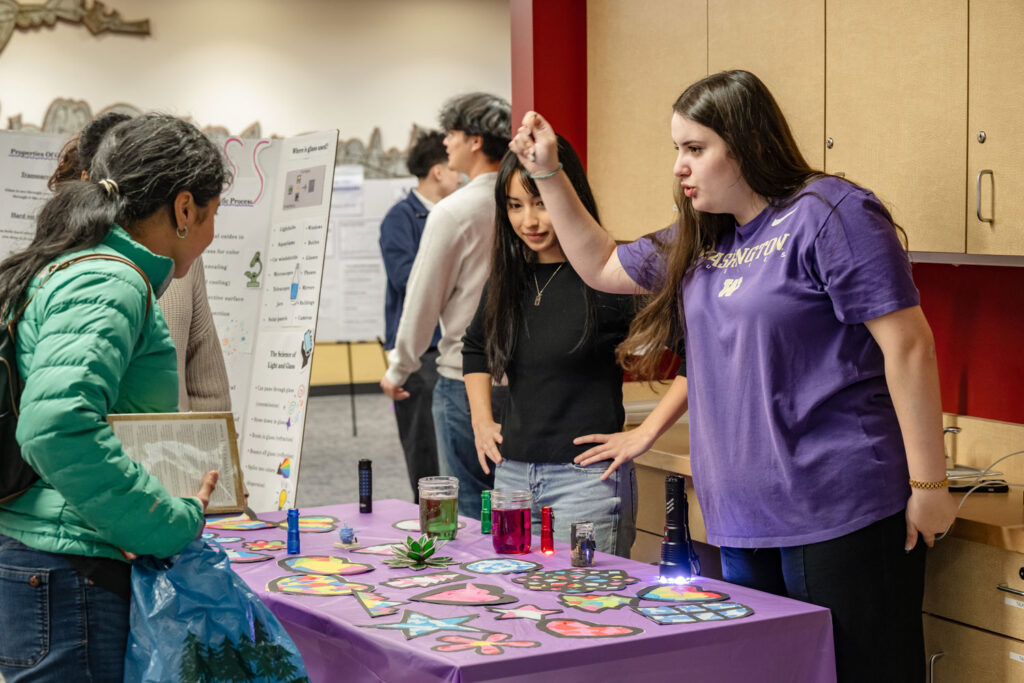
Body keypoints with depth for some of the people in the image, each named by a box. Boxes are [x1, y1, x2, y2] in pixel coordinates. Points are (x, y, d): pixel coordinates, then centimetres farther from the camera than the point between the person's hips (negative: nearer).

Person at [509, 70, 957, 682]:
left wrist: (928, 486, -15)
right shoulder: (701, 240, 16)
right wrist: (548, 173, 20)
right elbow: (601, 266, 30)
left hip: (839, 515, -8)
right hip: (742, 518, 8)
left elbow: (907, 345, -14)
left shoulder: (828, 214, -10)